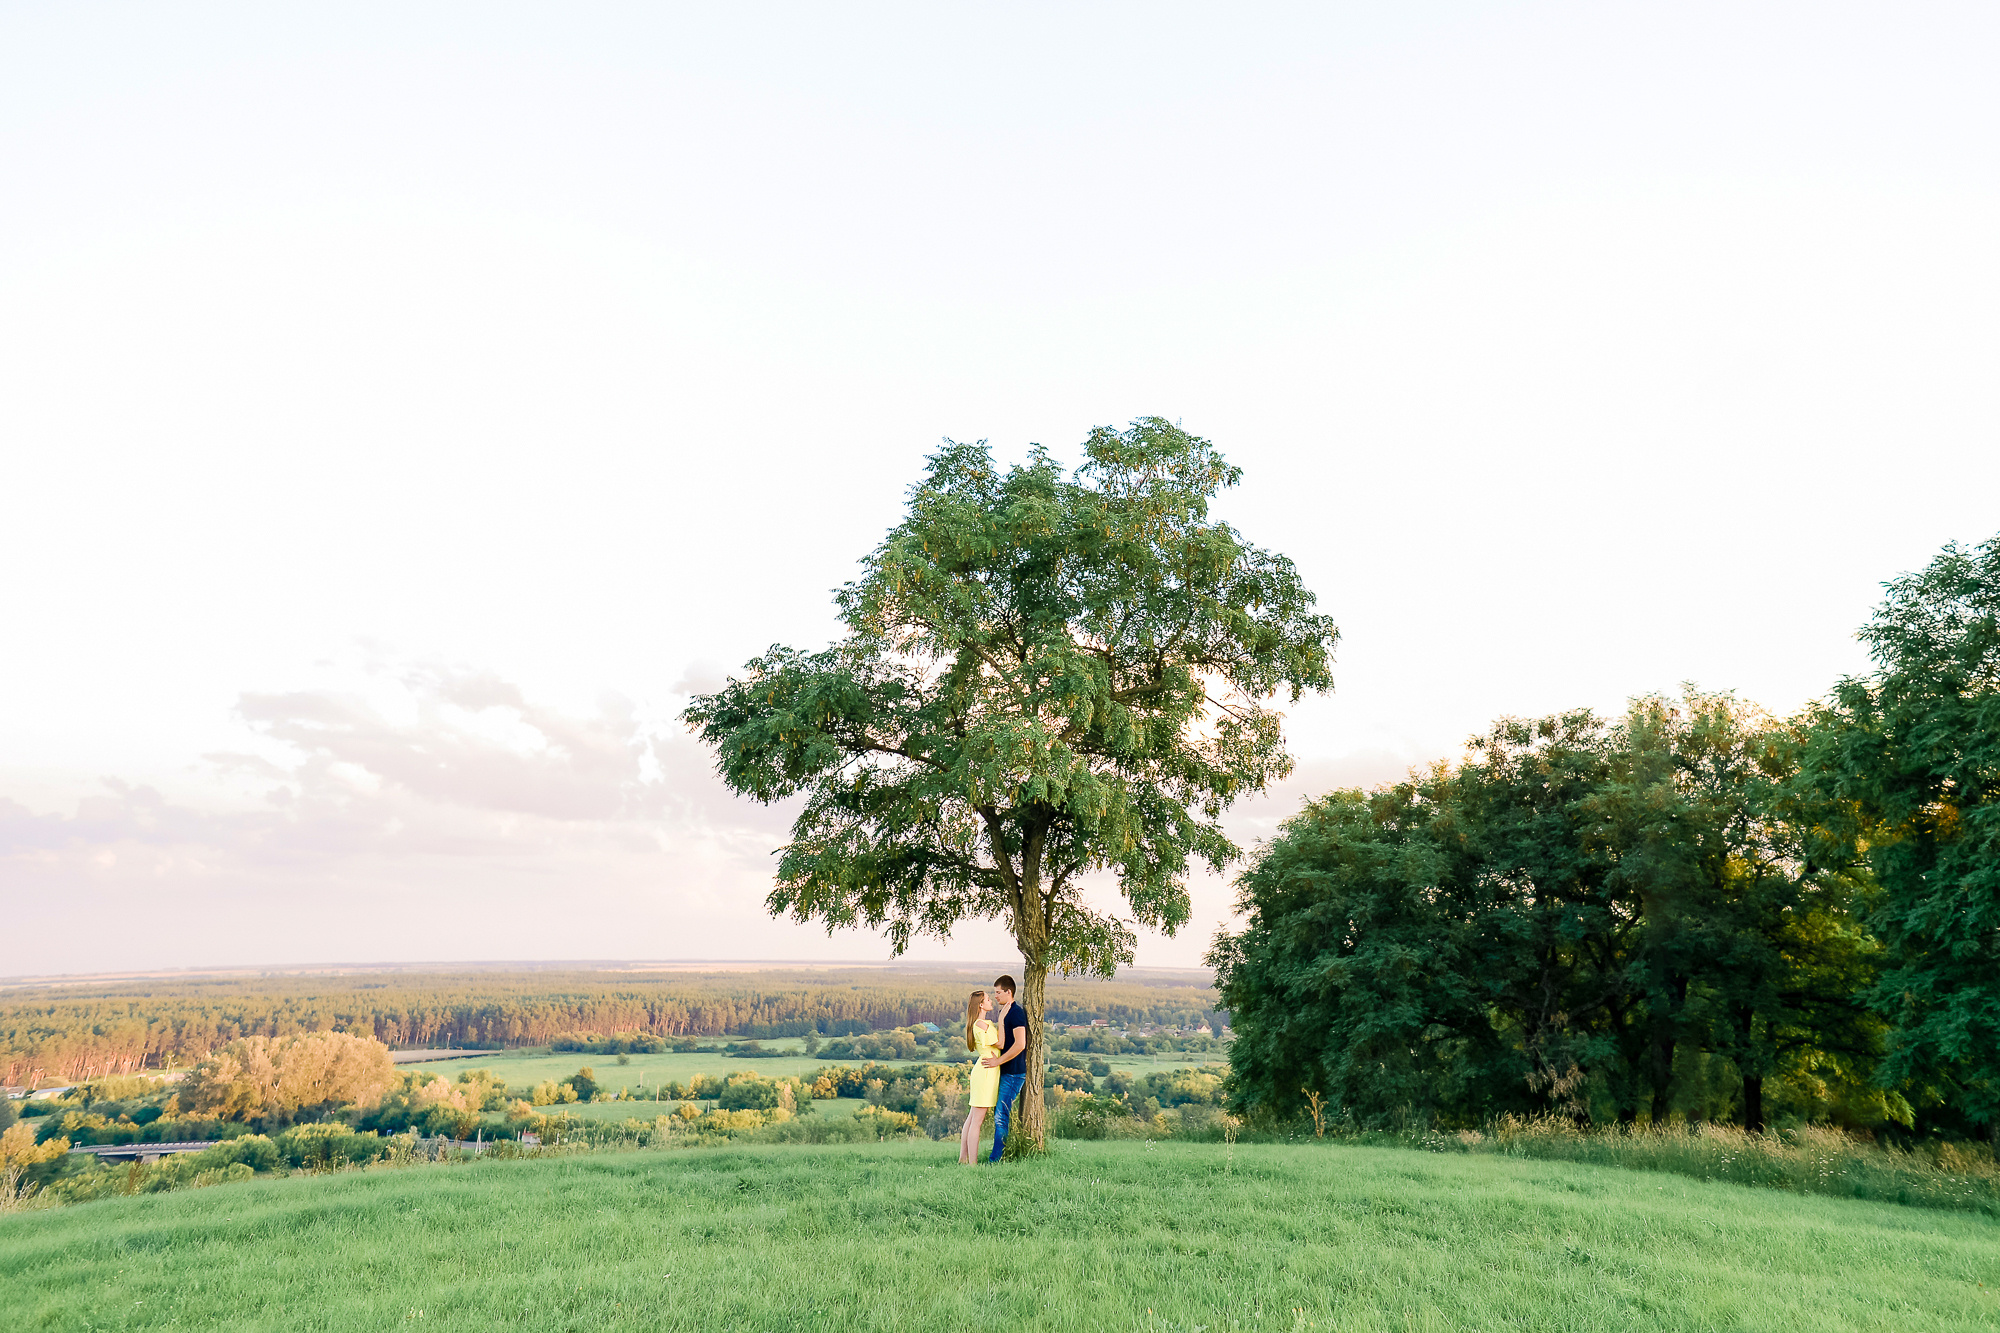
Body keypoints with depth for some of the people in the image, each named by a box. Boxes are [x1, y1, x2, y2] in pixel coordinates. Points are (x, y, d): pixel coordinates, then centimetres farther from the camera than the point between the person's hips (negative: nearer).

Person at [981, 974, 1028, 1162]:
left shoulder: (1016, 1012, -15)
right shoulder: (1005, 1012, 15)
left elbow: (1019, 1044, -23)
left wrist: (998, 1061, -18)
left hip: (1013, 1073, -10)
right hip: (1005, 1072, 10)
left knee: (1001, 1116, -9)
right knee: (999, 1115, 12)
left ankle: (995, 1160, -5)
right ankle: (1000, 1155, 18)